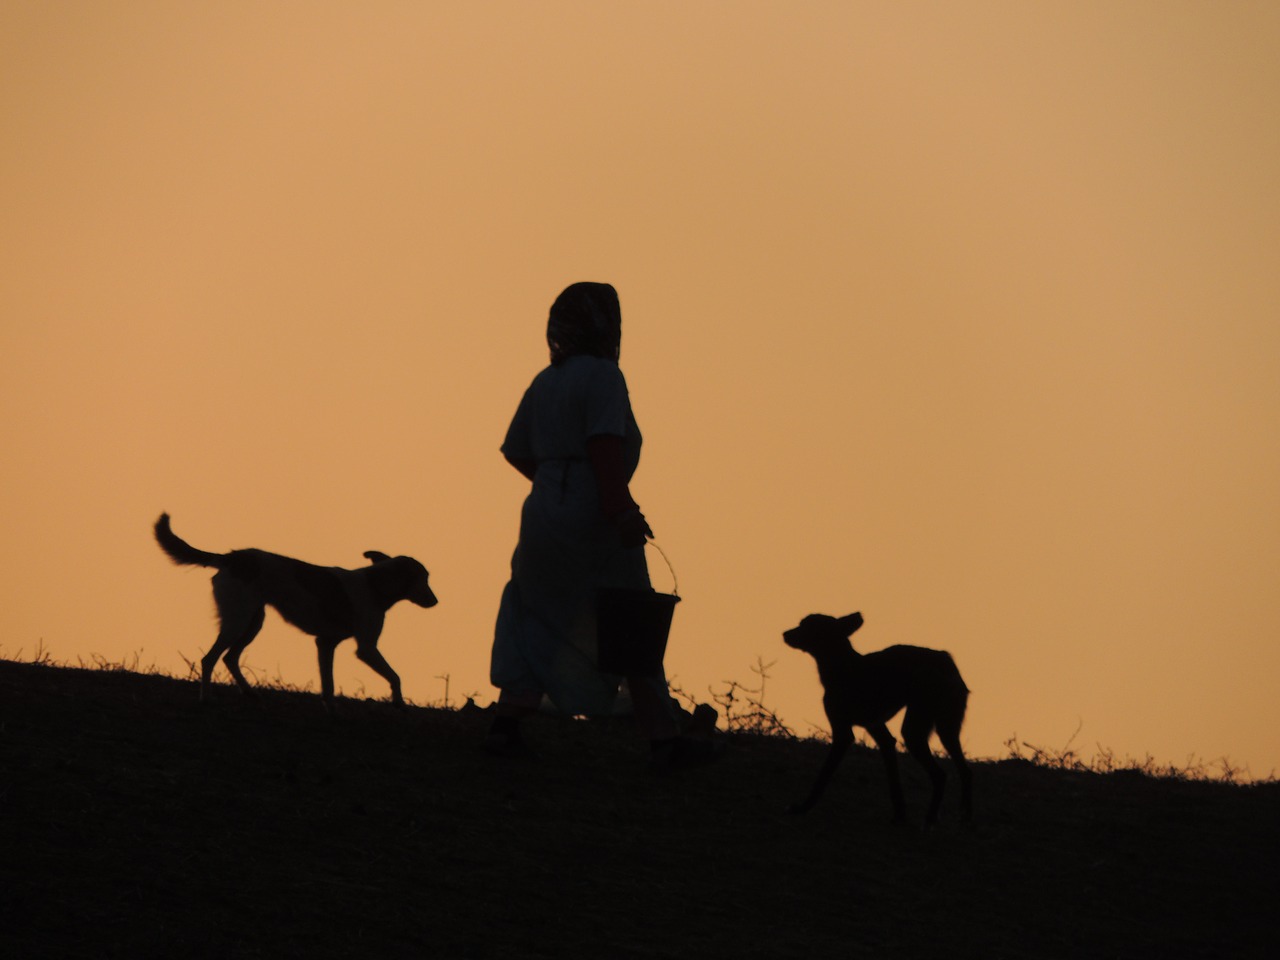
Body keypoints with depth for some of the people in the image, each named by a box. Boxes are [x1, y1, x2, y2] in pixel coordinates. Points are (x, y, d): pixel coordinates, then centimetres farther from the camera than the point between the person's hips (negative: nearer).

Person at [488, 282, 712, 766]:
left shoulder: (544, 381, 14)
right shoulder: (602, 376, -9)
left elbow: (516, 451, 17)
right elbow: (604, 444, -22)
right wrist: (621, 507, -27)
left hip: (545, 512, 7)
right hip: (594, 522, -6)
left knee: (536, 622, 15)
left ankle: (507, 724, 4)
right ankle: (664, 739, 3)